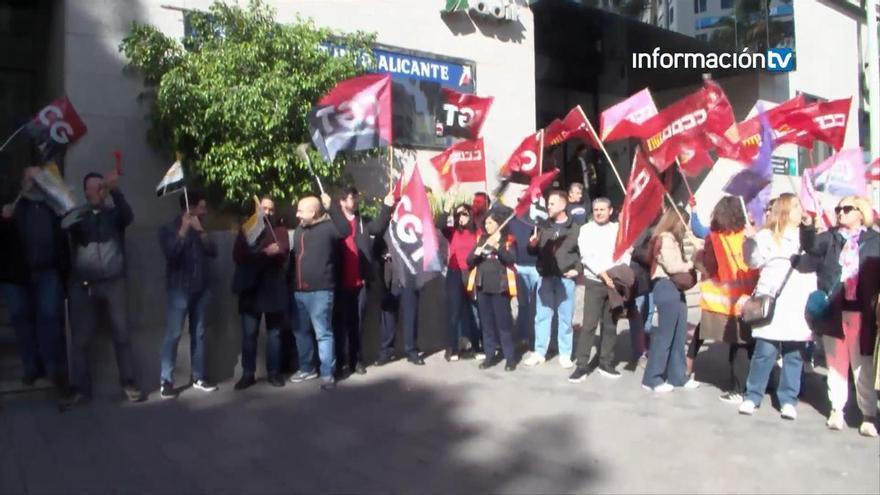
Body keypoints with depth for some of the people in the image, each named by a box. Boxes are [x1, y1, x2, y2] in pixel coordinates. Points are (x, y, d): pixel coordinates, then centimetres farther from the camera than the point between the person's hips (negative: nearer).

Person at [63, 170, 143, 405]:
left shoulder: (114, 213, 7)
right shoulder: (77, 214, 9)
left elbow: (128, 216, -15)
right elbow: (63, 224, -12)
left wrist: (115, 190, -29)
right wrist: (84, 208, -27)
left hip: (113, 283, -1)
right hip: (83, 285, 1)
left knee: (122, 334, 1)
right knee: (80, 339, 2)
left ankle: (129, 383, 8)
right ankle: (80, 388, 10)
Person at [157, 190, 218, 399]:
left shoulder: (199, 229, 14)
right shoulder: (168, 229, -1)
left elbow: (213, 252, 1)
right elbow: (170, 254, -17)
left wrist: (201, 231, -9)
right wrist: (183, 230, -17)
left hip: (200, 289, 5)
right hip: (179, 289, -5)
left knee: (198, 334, 7)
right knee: (173, 335, -6)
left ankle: (198, 377, 14)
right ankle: (166, 381, 1)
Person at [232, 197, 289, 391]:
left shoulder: (280, 230, 10)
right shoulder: (245, 229, 11)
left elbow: (283, 255, -6)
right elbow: (237, 255, -4)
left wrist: (255, 255, -22)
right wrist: (265, 253, -15)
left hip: (273, 287, 0)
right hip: (250, 288, 0)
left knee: (274, 332, 5)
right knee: (249, 333, 1)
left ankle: (273, 372, 13)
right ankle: (248, 374, 9)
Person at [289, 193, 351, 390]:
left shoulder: (327, 227, -8)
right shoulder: (299, 230, 16)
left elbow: (345, 230, -28)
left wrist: (332, 206, -30)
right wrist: (291, 284, 20)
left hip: (320, 291, -8)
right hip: (298, 291, 8)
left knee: (323, 333, -3)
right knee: (300, 332, 16)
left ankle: (327, 373, 5)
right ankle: (306, 368, 30)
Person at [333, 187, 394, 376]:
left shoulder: (364, 221, 10)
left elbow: (378, 227, -8)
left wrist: (386, 207, -19)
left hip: (359, 282, 3)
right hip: (341, 283, -2)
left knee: (357, 322, 10)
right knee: (341, 322, 4)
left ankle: (357, 360, 17)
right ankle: (343, 361, 10)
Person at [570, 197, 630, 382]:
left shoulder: (618, 229, 9)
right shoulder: (586, 229, 0)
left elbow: (626, 253, 6)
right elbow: (586, 257, -9)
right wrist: (604, 274, -17)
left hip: (615, 282, 3)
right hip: (594, 283, -3)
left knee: (610, 325, 9)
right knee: (589, 325, -7)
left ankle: (606, 363, 18)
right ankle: (582, 365, -3)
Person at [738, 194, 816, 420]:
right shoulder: (767, 235, 7)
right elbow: (754, 261, -1)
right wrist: (751, 240, -13)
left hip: (799, 305, 3)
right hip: (772, 302, -3)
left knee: (794, 354, 2)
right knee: (765, 351, -4)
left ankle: (788, 400, 12)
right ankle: (752, 396, 7)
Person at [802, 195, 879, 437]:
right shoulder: (830, 237, 10)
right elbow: (812, 246, -9)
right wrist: (807, 227, -24)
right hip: (833, 311, 2)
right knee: (836, 363, 11)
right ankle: (836, 409, 20)